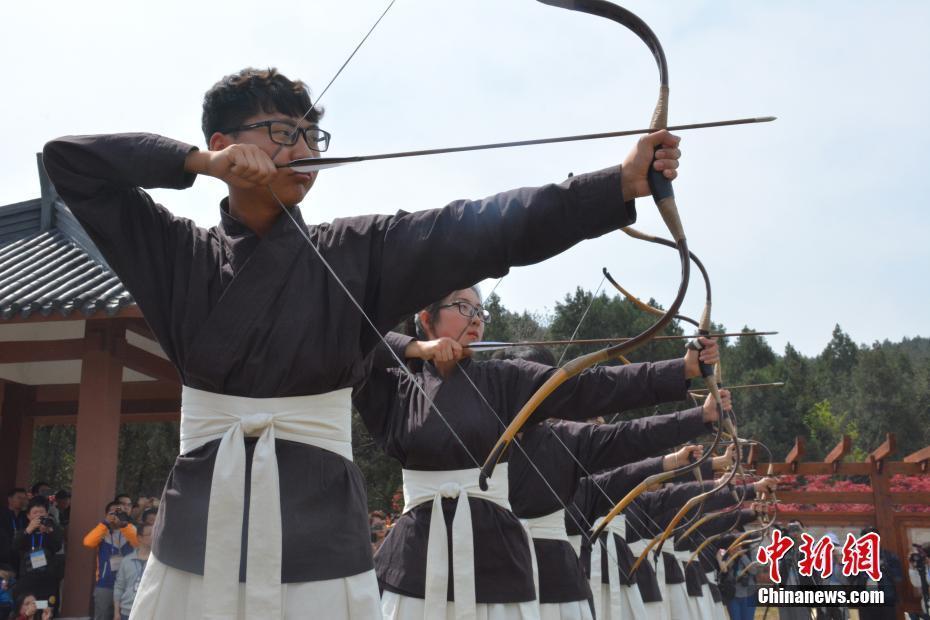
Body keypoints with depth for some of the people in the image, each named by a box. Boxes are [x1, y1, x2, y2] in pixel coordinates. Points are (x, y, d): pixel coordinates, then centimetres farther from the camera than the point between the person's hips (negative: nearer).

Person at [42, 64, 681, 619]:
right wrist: (198, 163, -9)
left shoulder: (359, 251, 1)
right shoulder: (180, 254, 5)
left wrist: (621, 184, -19)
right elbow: (68, 161, 4)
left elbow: (488, 226, -9)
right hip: (197, 539, 1)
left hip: (319, 543, -1)